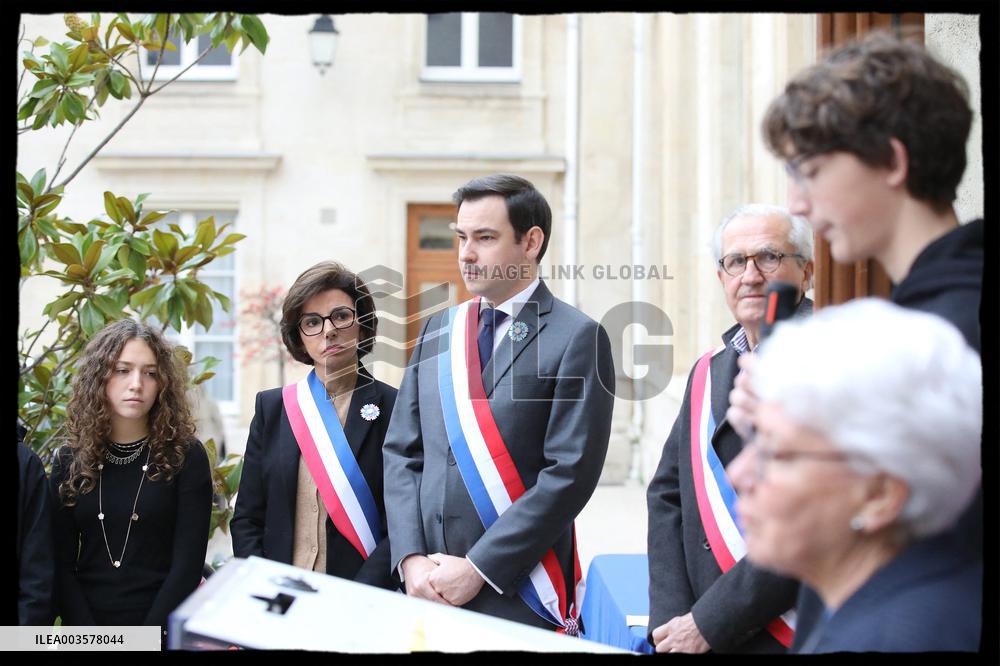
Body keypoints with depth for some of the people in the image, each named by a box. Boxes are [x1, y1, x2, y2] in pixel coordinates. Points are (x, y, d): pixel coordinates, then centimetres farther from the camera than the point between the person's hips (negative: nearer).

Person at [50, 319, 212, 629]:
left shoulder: (186, 457, -6)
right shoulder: (70, 461, 1)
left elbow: (188, 565, -11)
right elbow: (60, 564, -2)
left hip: (164, 627, -2)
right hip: (86, 622, 2)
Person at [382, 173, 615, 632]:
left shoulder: (577, 337, -7)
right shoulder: (438, 331, 10)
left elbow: (569, 473, -13)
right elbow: (402, 452, 9)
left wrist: (478, 568, -14)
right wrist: (411, 559, -4)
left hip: (518, 598, -5)